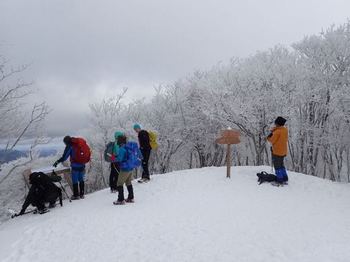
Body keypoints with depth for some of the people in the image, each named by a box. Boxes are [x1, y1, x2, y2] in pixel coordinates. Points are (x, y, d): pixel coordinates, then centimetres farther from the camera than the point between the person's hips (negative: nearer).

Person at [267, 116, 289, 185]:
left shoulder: (277, 131, -20)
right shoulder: (285, 130, 4)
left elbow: (272, 140, -13)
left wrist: (269, 137, 7)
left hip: (277, 151, -8)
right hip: (283, 151, 8)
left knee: (277, 166, 1)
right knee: (281, 165, 20)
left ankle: (280, 180, 4)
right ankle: (285, 178, 24)